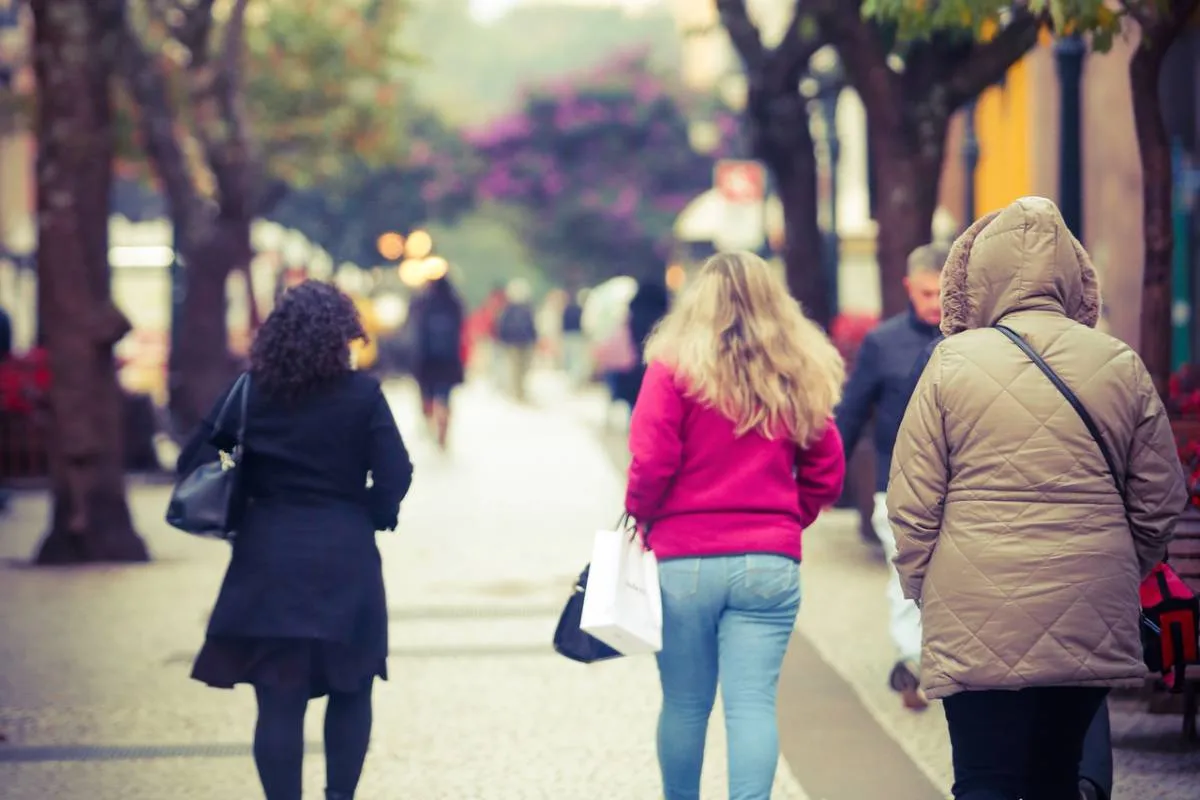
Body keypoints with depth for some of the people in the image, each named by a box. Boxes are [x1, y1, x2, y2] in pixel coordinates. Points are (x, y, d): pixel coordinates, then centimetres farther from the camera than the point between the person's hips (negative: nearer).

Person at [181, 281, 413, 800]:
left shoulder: (249, 393, 0)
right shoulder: (362, 396, -6)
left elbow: (194, 461, 1)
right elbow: (395, 474, -8)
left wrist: (235, 511, 10)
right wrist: (375, 516, 11)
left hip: (268, 561, 1)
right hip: (344, 560, -1)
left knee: (279, 700, 3)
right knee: (350, 689, 17)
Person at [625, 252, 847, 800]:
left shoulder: (674, 366, -5)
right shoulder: (801, 375, 6)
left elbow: (651, 463, -10)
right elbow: (826, 476, 9)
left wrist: (639, 517, 7)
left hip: (682, 563, -1)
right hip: (770, 564, 1)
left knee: (684, 705, 11)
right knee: (753, 705, -3)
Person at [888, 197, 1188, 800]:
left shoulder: (954, 362, -5)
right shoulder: (1122, 366, 2)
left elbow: (912, 502, -3)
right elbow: (1160, 502, 8)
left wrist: (919, 588, 13)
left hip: (978, 621, -3)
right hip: (1089, 623, 3)